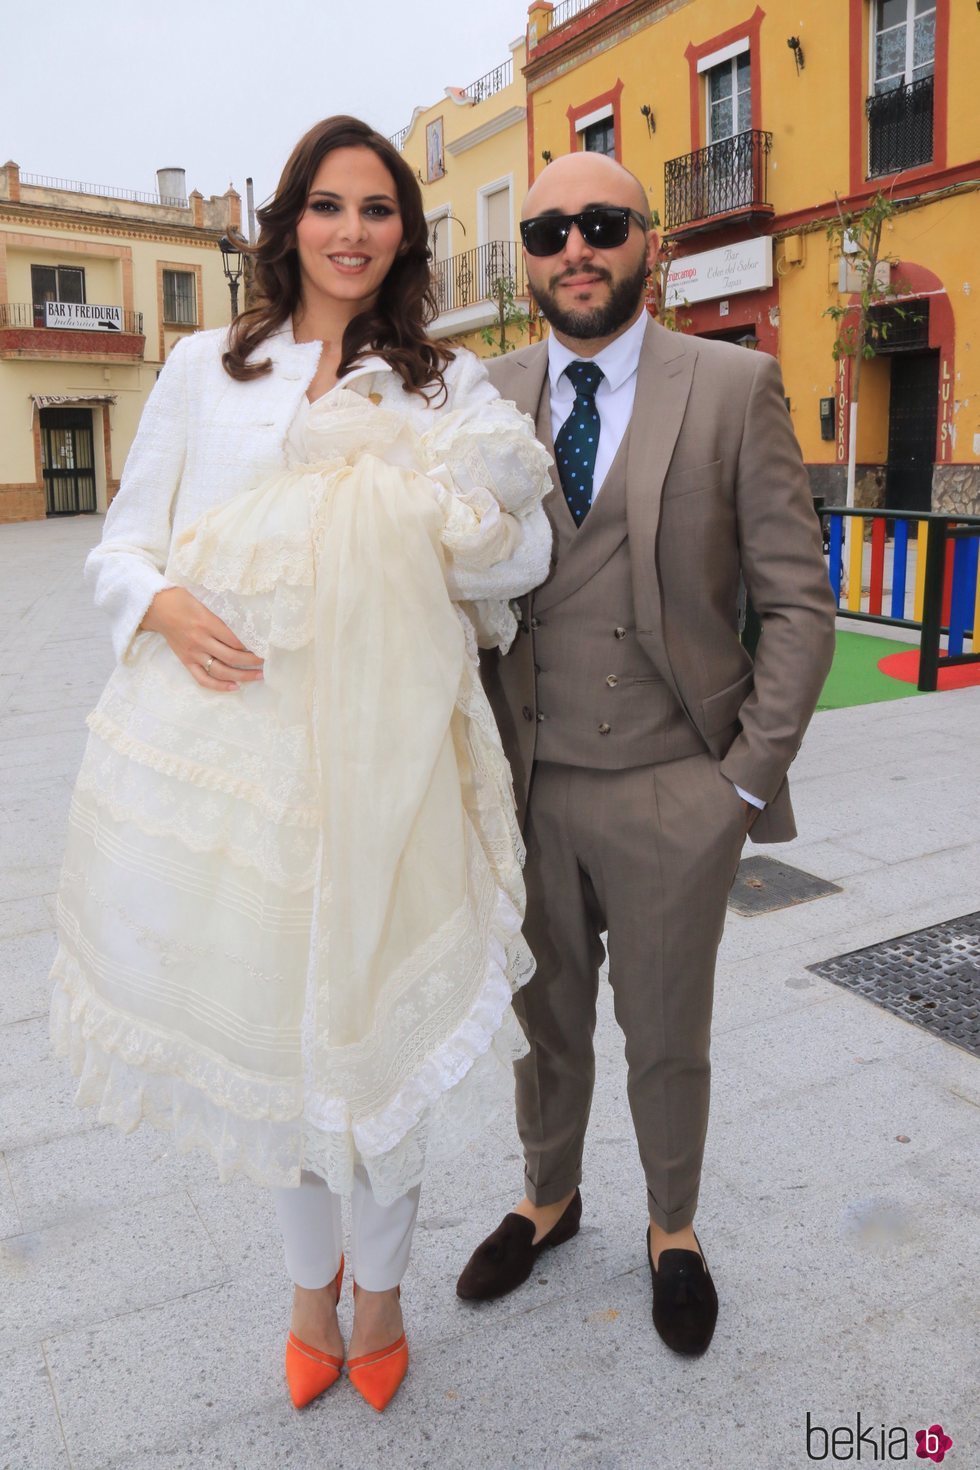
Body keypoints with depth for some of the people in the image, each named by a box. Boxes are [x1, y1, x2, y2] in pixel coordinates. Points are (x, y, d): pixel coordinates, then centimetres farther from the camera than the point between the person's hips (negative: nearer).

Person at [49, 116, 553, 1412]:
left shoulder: (449, 383, 9)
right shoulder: (205, 369, 10)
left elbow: (524, 553, -2)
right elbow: (125, 540, 10)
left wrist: (416, 541, -20)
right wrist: (165, 604, -11)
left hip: (378, 754, -1)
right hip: (228, 750, 1)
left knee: (374, 1021, 6)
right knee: (268, 1016, 13)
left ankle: (379, 1288, 35)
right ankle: (311, 1281, 40)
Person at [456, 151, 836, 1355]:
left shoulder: (735, 387, -4)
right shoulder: (486, 403, 4)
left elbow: (797, 601, -4)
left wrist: (749, 777, -8)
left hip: (672, 793, -2)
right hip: (529, 789, 3)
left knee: (666, 1038, 15)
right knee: (546, 1022, 19)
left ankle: (673, 1228, 42)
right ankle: (548, 1198, 45)